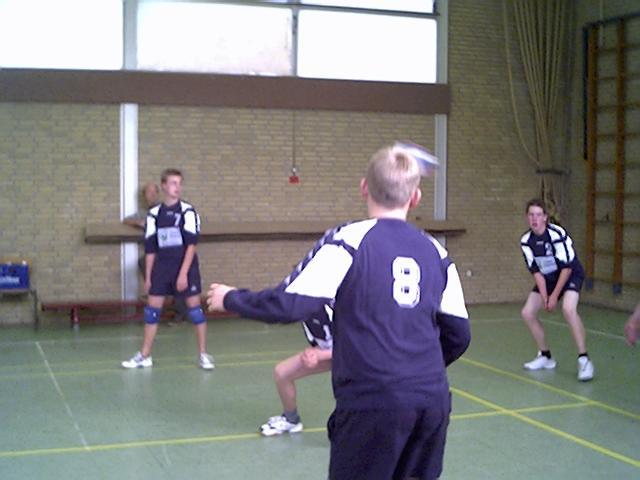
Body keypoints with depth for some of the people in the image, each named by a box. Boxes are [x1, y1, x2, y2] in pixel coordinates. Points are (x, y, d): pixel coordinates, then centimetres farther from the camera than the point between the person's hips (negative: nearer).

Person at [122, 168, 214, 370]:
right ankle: (144, 356, 15)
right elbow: (150, 249, 9)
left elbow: (191, 245, -11)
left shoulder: (188, 211, -6)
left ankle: (203, 354, 8)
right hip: (161, 267, 4)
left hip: (185, 266, -4)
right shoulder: (154, 214, 5)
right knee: (152, 308, 4)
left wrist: (183, 273, -17)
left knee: (194, 307, -3)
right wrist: (148, 277, 8)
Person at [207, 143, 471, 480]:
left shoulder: (350, 239, -7)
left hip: (374, 402, -5)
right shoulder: (435, 251, 8)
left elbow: (290, 305, -13)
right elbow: (458, 335, 13)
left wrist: (231, 298, 5)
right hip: (433, 400, 5)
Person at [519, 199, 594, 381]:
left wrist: (555, 295, -19)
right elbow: (536, 271, -4)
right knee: (527, 313, -1)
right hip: (548, 279, 7)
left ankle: (584, 359, -25)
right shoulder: (526, 241, -9)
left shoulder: (557, 234, -26)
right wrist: (544, 296, -12)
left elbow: (567, 267, -22)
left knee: (568, 309, -32)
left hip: (570, 275, -6)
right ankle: (546, 357, 16)